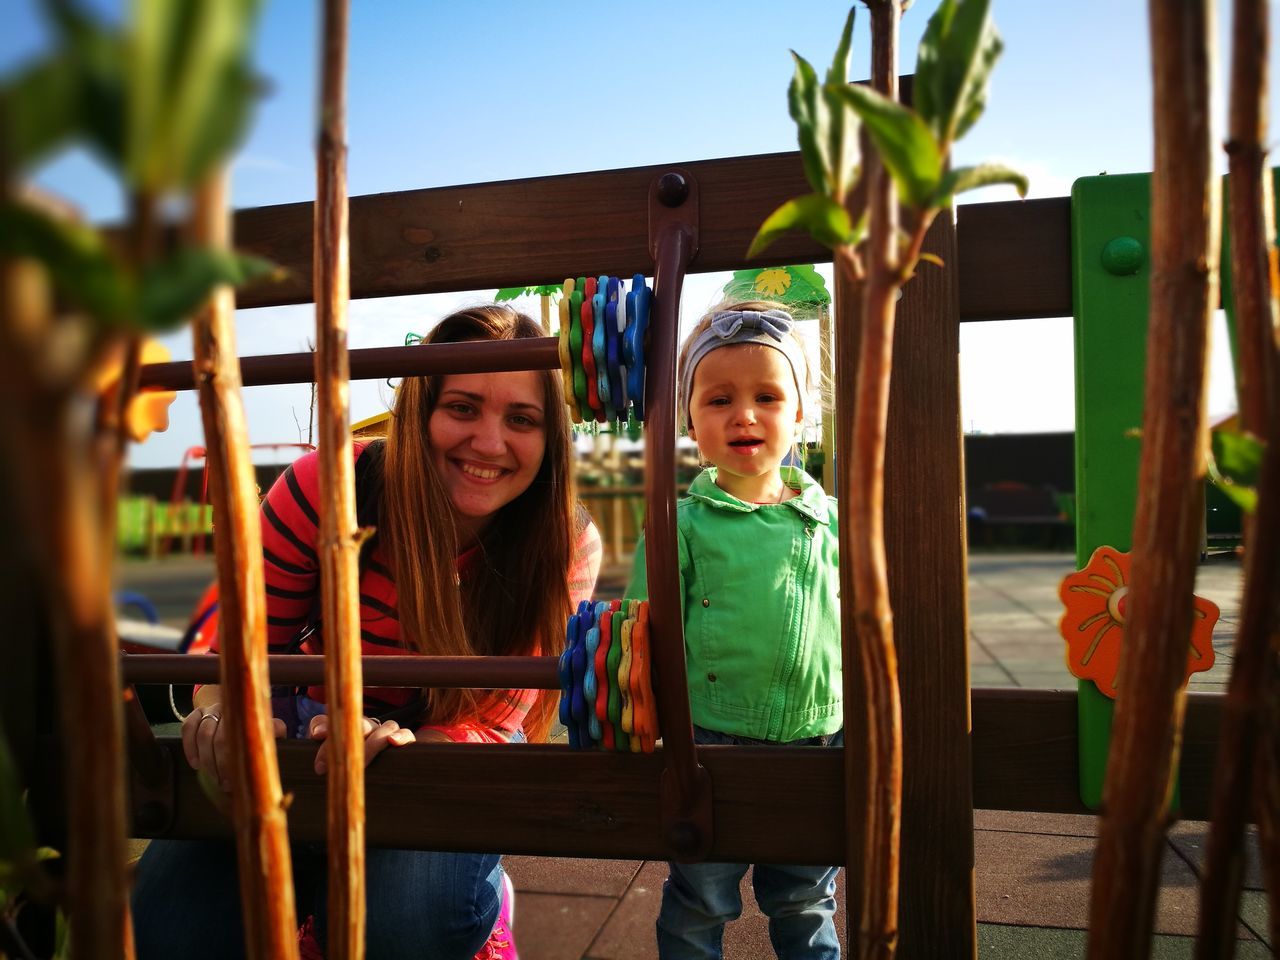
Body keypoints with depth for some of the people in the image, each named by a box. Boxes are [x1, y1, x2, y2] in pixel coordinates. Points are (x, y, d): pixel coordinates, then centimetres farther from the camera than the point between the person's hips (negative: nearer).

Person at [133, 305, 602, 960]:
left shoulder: (567, 548, -18)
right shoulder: (327, 489, -18)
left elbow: (489, 723, -16)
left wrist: (401, 741, -38)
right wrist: (223, 707, -30)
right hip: (296, 749, 2)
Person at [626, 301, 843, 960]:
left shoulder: (831, 518, 2)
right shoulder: (683, 524, -8)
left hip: (816, 741, 3)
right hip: (712, 744, -2)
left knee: (806, 905, 23)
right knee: (699, 904, 15)